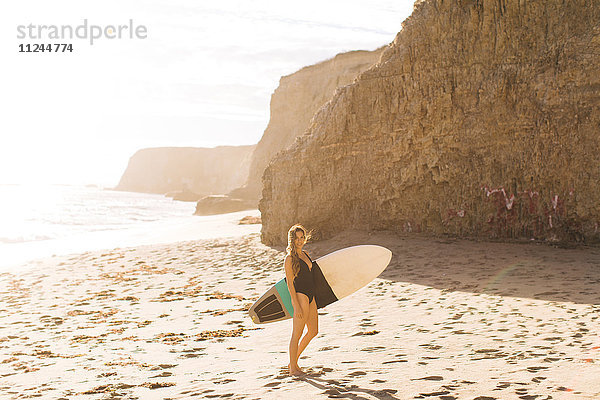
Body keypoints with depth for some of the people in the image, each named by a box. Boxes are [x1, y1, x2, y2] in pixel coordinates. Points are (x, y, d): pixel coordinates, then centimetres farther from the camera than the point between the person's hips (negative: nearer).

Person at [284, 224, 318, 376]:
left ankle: (293, 362, 26)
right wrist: (296, 305, -18)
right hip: (300, 296, -9)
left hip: (310, 296, 9)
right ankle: (293, 368, 9)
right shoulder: (289, 258, -10)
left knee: (313, 331, 16)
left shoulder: (305, 254, 14)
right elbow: (290, 283, -13)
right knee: (297, 334, -2)